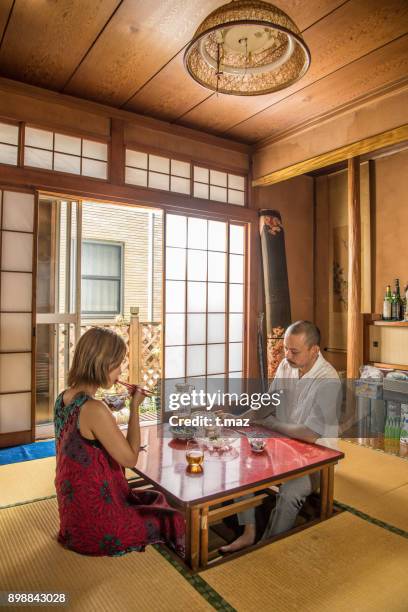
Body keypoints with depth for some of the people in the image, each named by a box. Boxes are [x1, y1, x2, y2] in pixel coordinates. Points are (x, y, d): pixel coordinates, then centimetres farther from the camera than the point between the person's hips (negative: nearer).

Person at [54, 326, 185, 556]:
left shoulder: (64, 398, -1)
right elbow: (130, 459, -20)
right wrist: (135, 407, -15)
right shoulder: (94, 409, -29)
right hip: (96, 524, -8)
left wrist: (129, 447, 5)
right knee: (173, 520, 11)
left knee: (157, 498, 24)